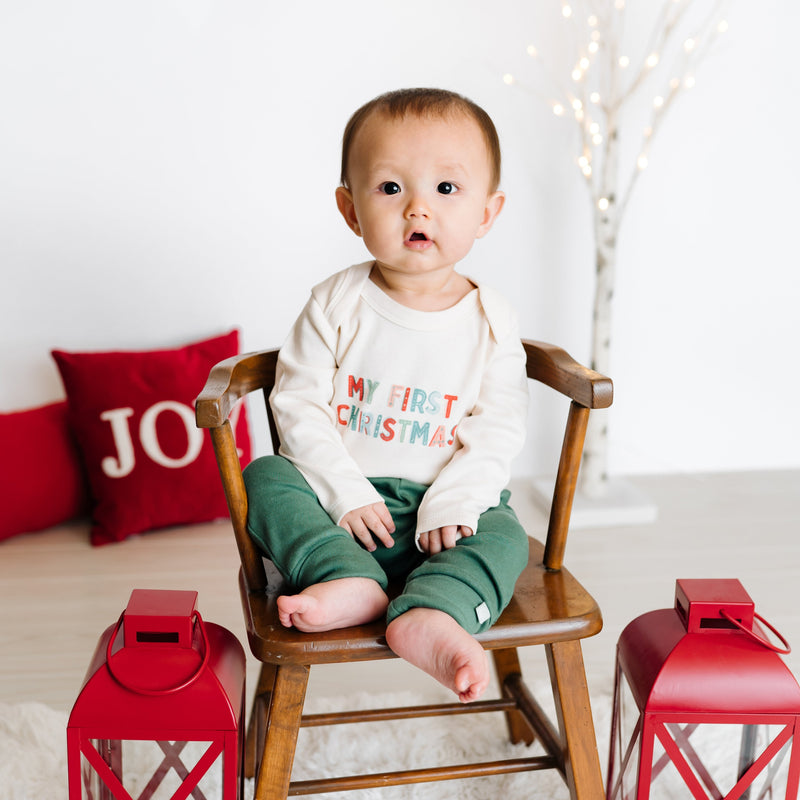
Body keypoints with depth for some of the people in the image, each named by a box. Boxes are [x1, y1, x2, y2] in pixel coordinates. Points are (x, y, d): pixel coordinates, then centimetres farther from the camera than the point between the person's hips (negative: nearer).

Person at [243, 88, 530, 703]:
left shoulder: (490, 320, -3)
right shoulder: (338, 303, -4)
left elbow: (499, 429, -4)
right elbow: (297, 403, -6)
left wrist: (452, 502, -19)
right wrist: (345, 491, -17)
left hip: (446, 499, 0)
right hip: (342, 496, 1)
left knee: (503, 535, -26)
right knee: (267, 478, -22)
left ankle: (427, 618, -46)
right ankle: (352, 583, -36)